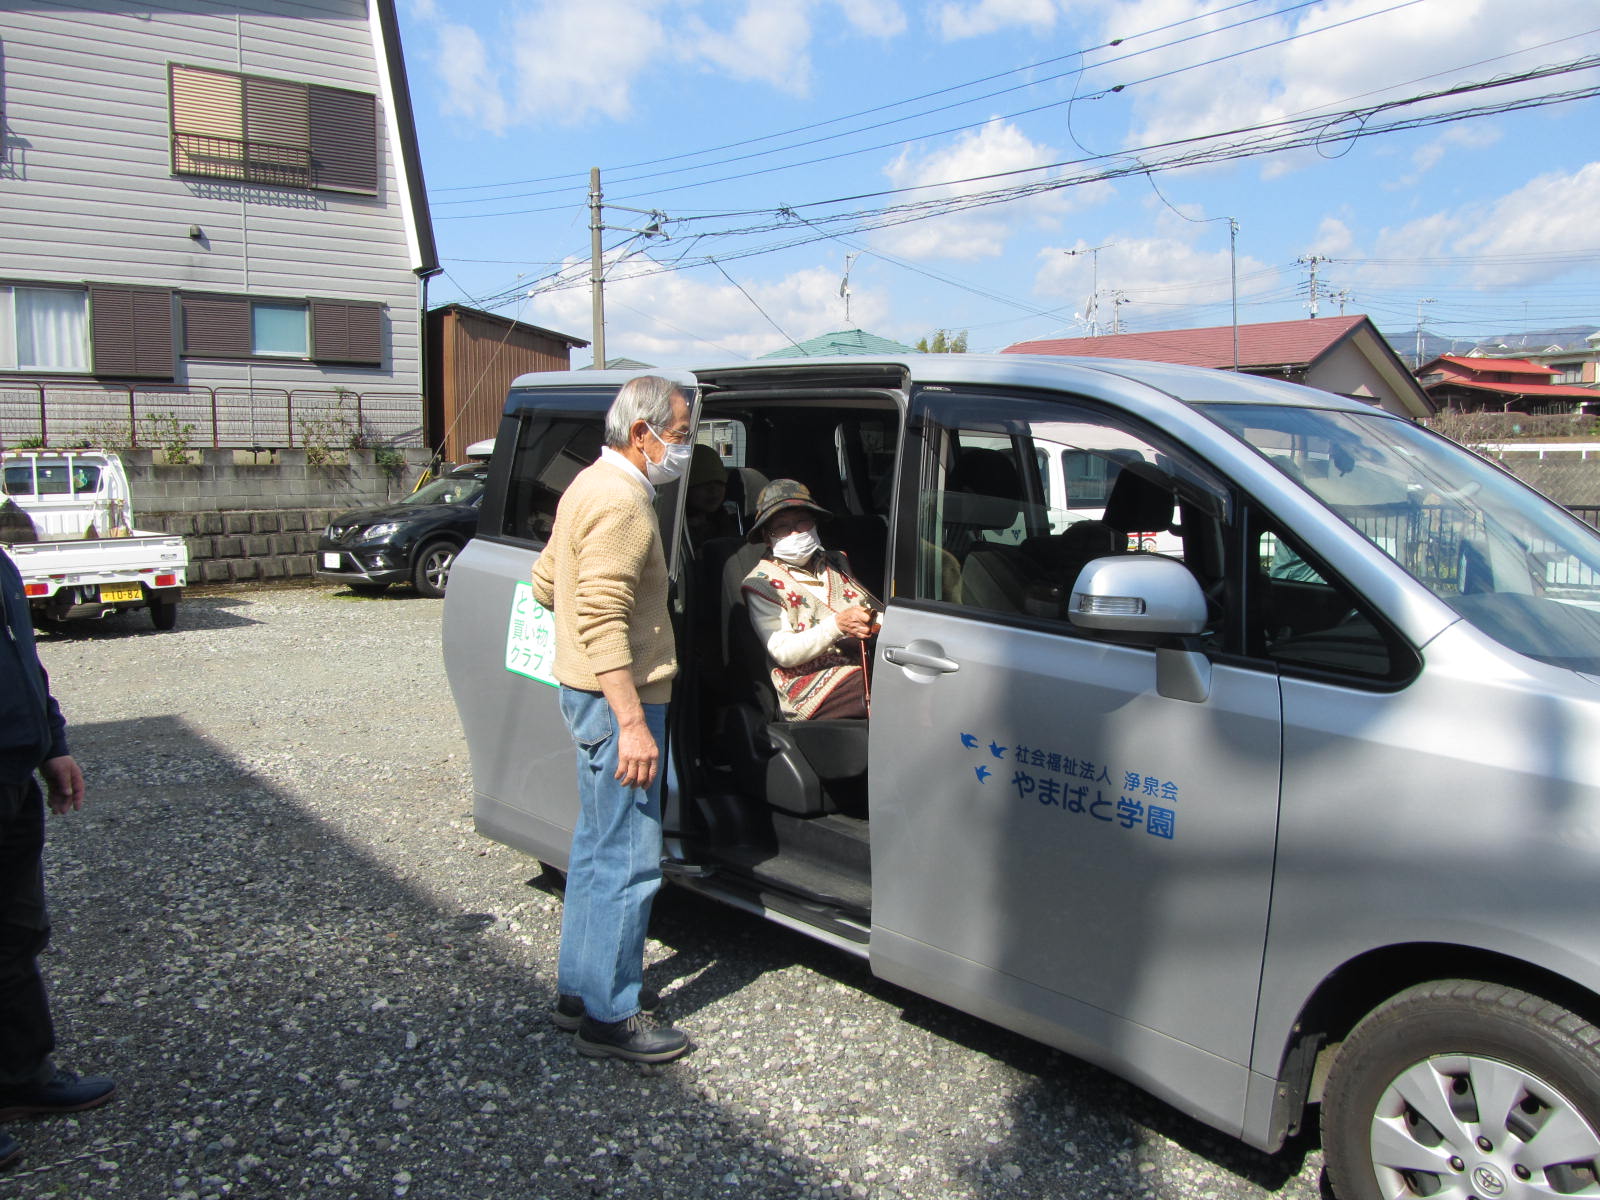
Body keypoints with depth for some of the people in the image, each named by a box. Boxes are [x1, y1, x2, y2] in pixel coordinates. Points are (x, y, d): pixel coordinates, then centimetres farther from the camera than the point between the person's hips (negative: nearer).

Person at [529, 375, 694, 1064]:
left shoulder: (593, 484, 14)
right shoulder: (621, 502, -19)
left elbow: (547, 582, 22)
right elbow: (603, 620, -27)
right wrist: (633, 722, -29)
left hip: (587, 693, 11)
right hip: (616, 700, -11)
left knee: (597, 845, 19)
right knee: (629, 860, -4)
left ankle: (578, 988, 31)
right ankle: (609, 1018, 7)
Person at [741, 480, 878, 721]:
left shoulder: (835, 563, 25)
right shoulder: (761, 583, 6)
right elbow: (783, 653, -5)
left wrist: (875, 621, -1)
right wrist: (837, 625, -20)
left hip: (869, 666, 6)